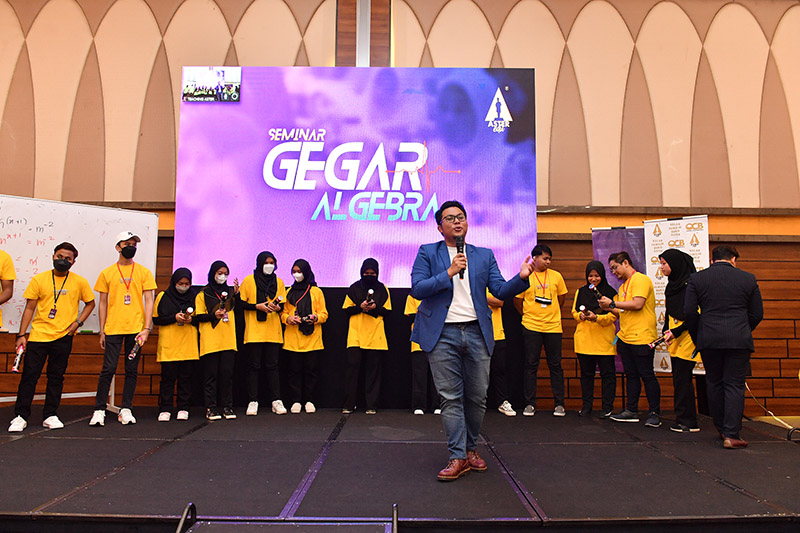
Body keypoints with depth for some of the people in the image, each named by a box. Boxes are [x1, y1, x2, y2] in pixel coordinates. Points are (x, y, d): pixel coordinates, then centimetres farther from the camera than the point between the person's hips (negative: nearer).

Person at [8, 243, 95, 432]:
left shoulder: (79, 282, 3)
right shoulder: (39, 279, 2)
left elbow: (90, 303, 15)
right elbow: (29, 308, 4)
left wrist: (77, 323, 1)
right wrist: (21, 335, -1)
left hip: (63, 337, 0)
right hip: (38, 335, 0)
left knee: (56, 377, 7)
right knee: (29, 375, 0)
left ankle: (50, 416, 16)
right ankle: (20, 416, 10)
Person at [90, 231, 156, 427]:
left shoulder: (144, 273, 6)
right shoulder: (107, 273, 8)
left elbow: (148, 301, 3)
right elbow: (103, 303, 10)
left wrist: (147, 328, -7)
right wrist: (102, 331, 5)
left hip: (136, 328, 0)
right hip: (113, 328, 0)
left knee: (132, 370, 5)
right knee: (108, 369, -2)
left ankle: (126, 409, 14)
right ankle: (99, 410, 8)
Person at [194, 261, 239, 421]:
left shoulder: (231, 291, 16)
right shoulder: (203, 294, 9)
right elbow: (198, 317, 3)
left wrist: (237, 294, -5)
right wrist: (213, 315, -14)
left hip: (228, 340, 2)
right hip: (210, 340, -2)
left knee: (227, 373, 0)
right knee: (210, 374, -1)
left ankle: (228, 407, 6)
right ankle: (211, 408, 4)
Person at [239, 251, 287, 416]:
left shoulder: (279, 282, 11)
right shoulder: (249, 281, 2)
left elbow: (283, 305, 13)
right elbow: (241, 304, 1)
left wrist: (277, 307, -9)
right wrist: (257, 306, -14)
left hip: (273, 331, 2)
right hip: (254, 331, -2)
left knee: (272, 365, 3)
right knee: (254, 366, 1)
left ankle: (276, 401, 7)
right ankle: (252, 402, 8)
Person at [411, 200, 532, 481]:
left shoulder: (484, 255, 14)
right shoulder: (427, 253, 6)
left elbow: (500, 290, 6)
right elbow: (416, 288, -5)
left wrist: (521, 278, -13)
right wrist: (449, 273, -14)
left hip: (476, 333, 3)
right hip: (443, 334, -3)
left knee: (477, 397, 9)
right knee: (451, 397, 0)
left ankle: (471, 448, 28)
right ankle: (458, 456, 9)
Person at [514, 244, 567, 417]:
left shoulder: (556, 276, 5)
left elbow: (561, 298, 17)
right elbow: (517, 301, 6)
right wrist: (528, 315, 8)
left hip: (553, 326, 2)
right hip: (531, 327, -2)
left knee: (555, 365, 6)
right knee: (531, 365, 3)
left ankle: (559, 404, 14)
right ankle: (530, 404, 10)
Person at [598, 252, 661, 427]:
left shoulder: (640, 279, -9)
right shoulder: (624, 285, 19)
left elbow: (637, 304, -21)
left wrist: (613, 303, -13)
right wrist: (608, 308, 6)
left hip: (641, 337, -9)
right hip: (625, 338, 9)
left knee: (647, 375, -3)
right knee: (631, 375, 12)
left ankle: (655, 414, 6)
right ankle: (631, 411, 18)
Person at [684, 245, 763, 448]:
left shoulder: (696, 279, 2)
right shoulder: (748, 278, 4)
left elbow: (689, 311, -2)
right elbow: (757, 313, 7)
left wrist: (697, 337, 11)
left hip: (709, 340, 1)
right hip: (739, 340, 0)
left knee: (714, 384, 13)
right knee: (735, 385, 2)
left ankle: (722, 429, 23)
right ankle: (731, 434, -3)